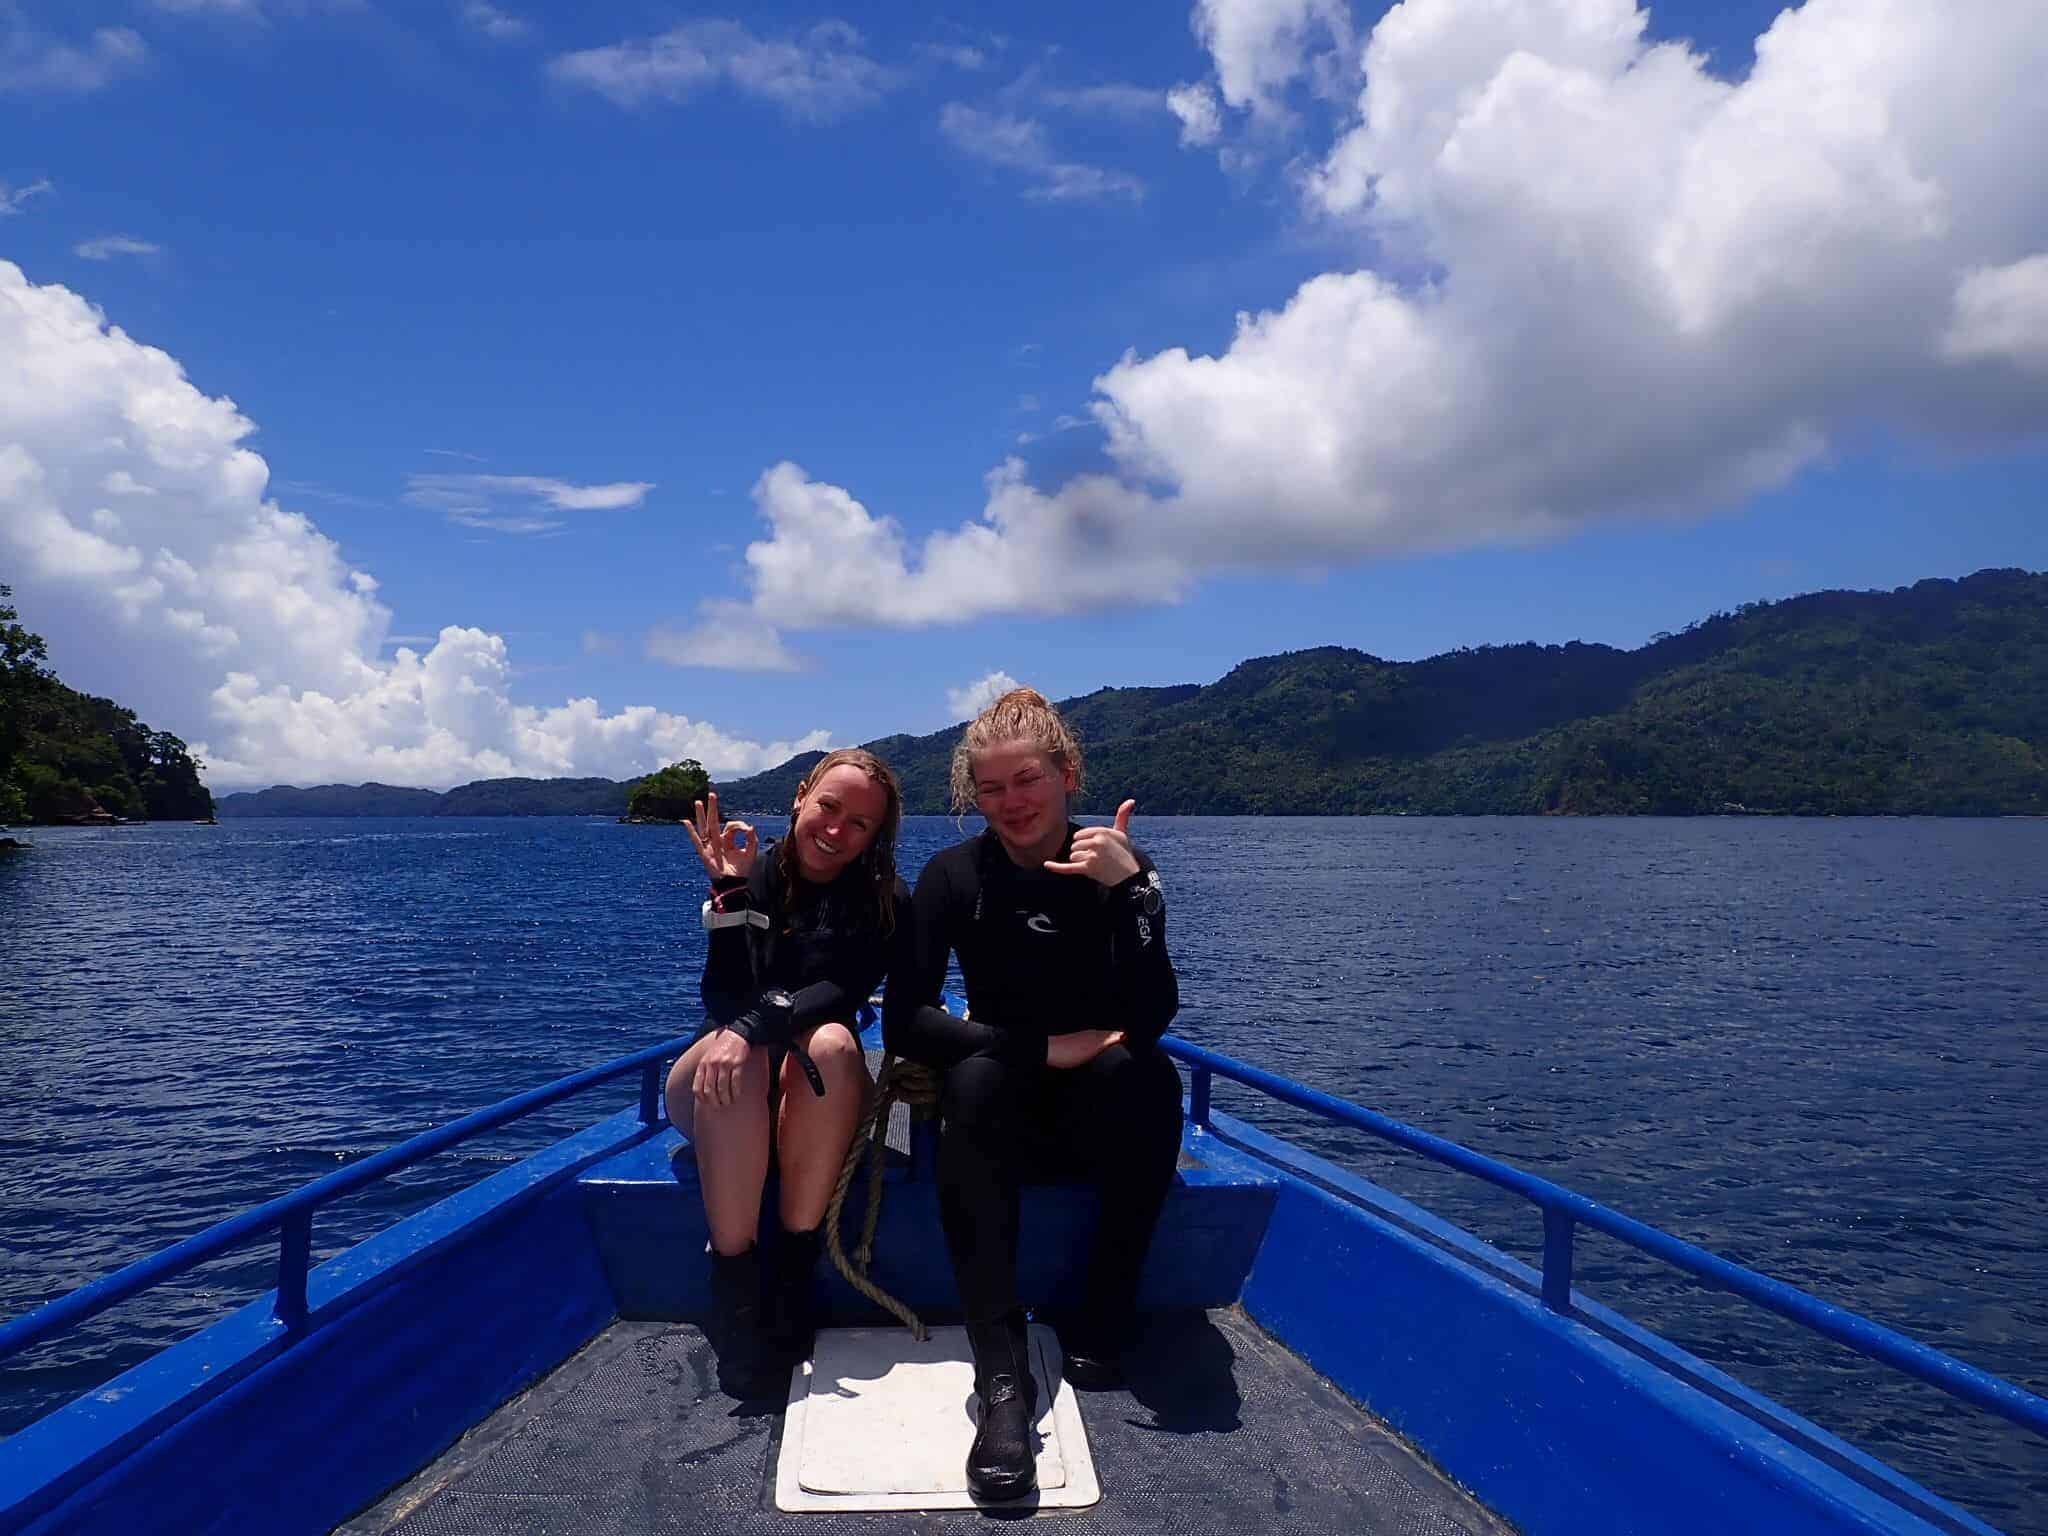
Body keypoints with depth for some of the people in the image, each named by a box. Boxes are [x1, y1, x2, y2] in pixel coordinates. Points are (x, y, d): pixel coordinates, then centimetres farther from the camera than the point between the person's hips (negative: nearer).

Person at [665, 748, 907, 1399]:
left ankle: (793, 1269, -29)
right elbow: (724, 1000, -13)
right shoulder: (752, 875, -2)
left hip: (814, 1099, 0)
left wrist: (754, 1025, -37)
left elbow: (840, 993, -20)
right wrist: (730, 890, -24)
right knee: (732, 1054, -35)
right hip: (721, 1099, 0)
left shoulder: (884, 901, -2)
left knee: (833, 1041, -34)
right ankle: (735, 1288, -32)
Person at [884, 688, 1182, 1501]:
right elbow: (904, 1022, -15)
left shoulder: (1121, 868, -8)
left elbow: (1152, 1019, -21)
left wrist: (1128, 887, -32)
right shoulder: (955, 875, -7)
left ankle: (1099, 1326, -16)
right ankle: (1002, 1379, -37)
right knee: (972, 1078, -34)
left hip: (1101, 1113, 0)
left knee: (1151, 1077, -33)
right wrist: (1043, 1048, -22)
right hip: (1003, 1104, 0)